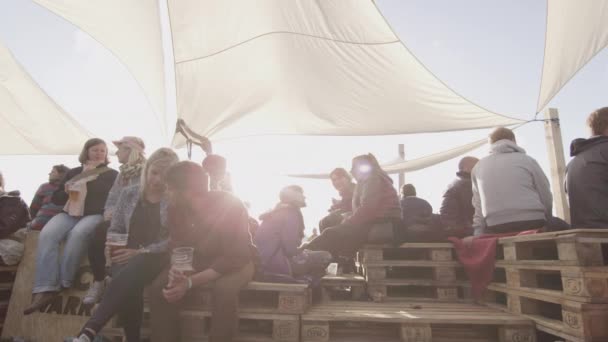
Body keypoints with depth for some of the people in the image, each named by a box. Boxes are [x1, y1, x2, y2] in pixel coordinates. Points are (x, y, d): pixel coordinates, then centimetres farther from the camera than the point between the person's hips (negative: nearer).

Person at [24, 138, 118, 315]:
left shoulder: (112, 174, 12)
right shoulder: (74, 172, 21)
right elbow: (55, 199, 19)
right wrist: (66, 192, -2)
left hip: (95, 215, -3)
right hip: (70, 214, 4)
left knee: (77, 234, -36)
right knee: (46, 235, -27)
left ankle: (63, 283, -24)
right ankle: (45, 289, -31)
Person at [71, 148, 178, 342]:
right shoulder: (129, 193, 11)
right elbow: (115, 229, 17)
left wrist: (141, 252, -16)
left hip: (157, 256, -3)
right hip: (127, 254, 3)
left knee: (126, 278, -35)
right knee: (126, 283, -32)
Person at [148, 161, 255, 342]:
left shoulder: (231, 206, -29)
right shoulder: (176, 208, -11)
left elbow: (233, 258, -29)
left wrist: (190, 282, -33)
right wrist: (178, 273, -26)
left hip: (234, 263, -5)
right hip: (197, 260, 5)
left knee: (225, 289, -36)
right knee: (159, 287, -17)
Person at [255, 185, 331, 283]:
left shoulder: (278, 212, 20)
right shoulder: (291, 213, -8)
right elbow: (290, 249, -16)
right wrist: (304, 253, 2)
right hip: (273, 262, -10)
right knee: (325, 257, -7)